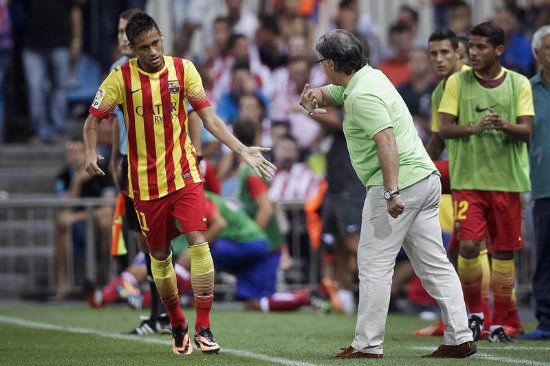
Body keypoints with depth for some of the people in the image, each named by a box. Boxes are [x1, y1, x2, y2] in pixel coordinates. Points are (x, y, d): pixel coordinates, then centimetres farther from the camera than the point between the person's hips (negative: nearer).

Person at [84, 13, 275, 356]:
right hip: (146, 181, 0)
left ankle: (203, 327, -12)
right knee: (160, 254, 8)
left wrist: (242, 150, -9)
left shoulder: (183, 69, -1)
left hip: (185, 173, 0)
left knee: (198, 242, -15)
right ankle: (177, 325, 27)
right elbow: (94, 119, 0)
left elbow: (208, 116, 0)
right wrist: (91, 153, -18)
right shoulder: (121, 77, -5)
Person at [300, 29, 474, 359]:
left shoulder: (363, 96, -15)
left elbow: (387, 141, -26)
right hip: (427, 180, 10)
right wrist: (313, 96, 5)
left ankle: (368, 345, -2)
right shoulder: (370, 76, 16)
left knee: (374, 264, -4)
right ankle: (460, 339, 5)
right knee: (434, 263, 8)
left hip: (399, 182, -10)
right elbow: (328, 93, 29)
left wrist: (392, 192, -31)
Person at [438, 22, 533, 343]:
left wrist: (504, 126, -24)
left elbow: (527, 131, -2)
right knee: (468, 245, -13)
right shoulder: (458, 82, 4)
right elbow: (444, 128, -2)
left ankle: (503, 321, 15)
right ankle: (475, 311, 9)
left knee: (504, 252, 3)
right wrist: (474, 128, -21)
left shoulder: (519, 84, 4)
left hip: (507, 180, 1)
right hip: (467, 179, -1)